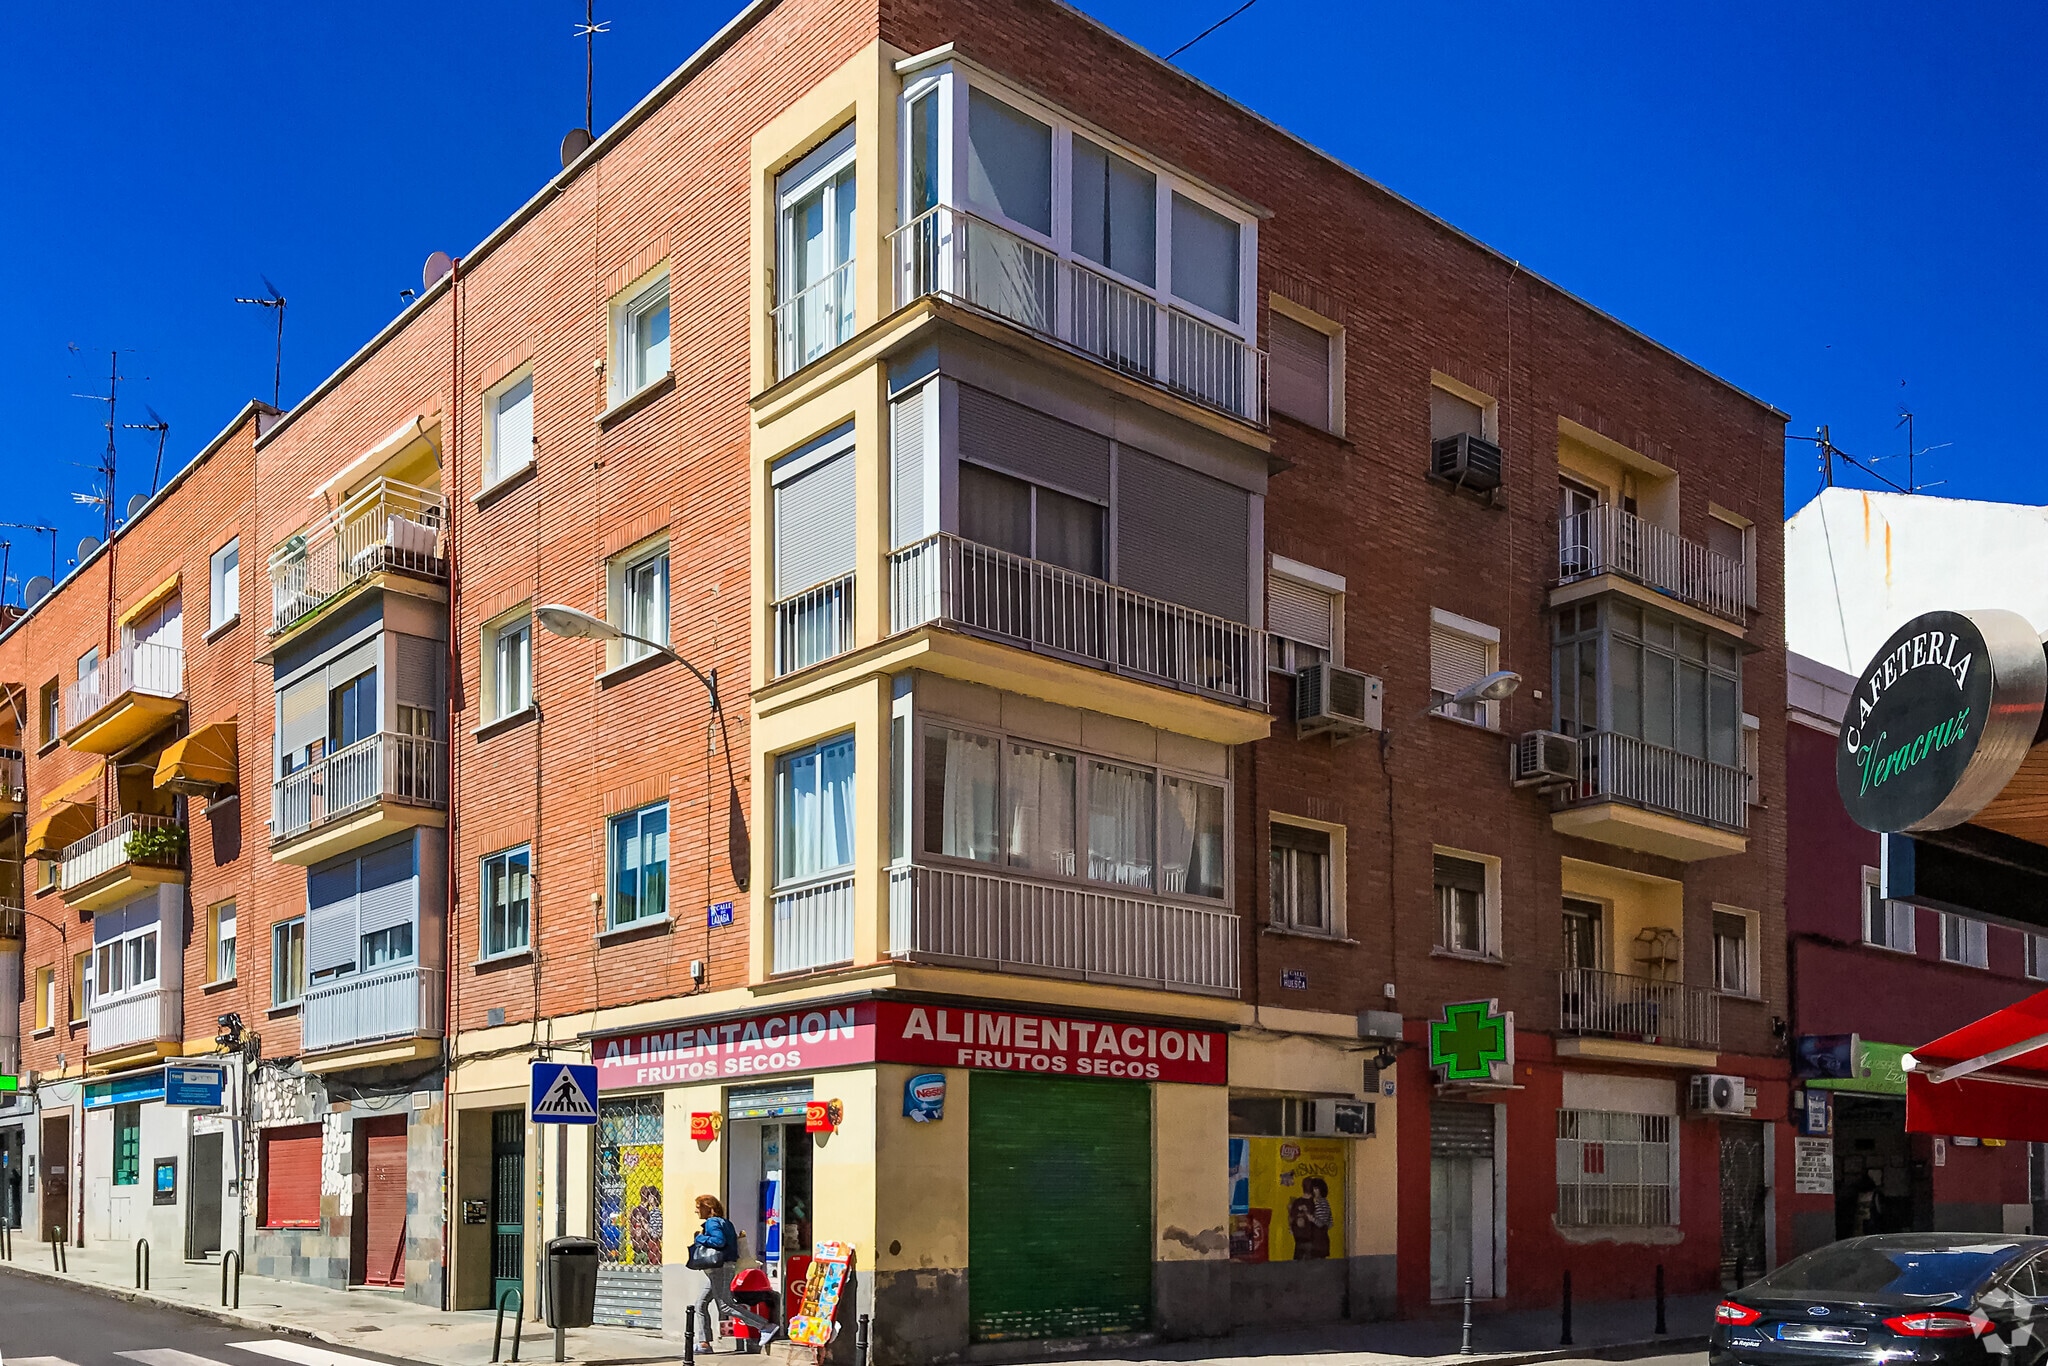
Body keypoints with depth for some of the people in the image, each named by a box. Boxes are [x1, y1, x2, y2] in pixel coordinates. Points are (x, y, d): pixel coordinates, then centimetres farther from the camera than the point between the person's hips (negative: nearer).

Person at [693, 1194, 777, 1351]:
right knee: (701, 1303, 12)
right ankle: (706, 1343, 13)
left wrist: (700, 1238, -13)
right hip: (719, 1269, 11)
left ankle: (766, 1327, -17)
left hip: (720, 1268, -11)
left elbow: (720, 1241, -26)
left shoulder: (712, 1222, -11)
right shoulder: (724, 1222, 18)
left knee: (726, 1305, -13)